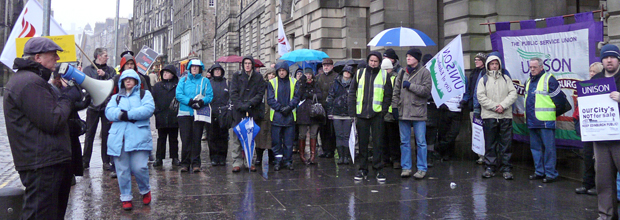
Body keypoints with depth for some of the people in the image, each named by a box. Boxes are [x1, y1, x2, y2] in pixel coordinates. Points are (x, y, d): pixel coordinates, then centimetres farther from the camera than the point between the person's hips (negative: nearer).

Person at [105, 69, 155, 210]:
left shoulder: (144, 94, 14)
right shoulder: (116, 97, 23)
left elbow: (149, 109, -6)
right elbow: (109, 112, 5)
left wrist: (128, 114, -12)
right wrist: (121, 115, -14)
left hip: (139, 137, -3)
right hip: (119, 138, 3)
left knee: (139, 168, -11)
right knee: (122, 170, 2)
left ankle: (145, 191, 15)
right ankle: (126, 197, 16)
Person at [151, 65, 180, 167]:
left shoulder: (177, 85, 3)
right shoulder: (157, 86, 11)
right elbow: (153, 99, 7)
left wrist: (178, 111, -9)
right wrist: (156, 110, -5)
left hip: (174, 117, -2)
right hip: (161, 117, 2)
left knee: (174, 138, 8)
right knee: (161, 138, 6)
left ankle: (175, 158, 14)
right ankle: (159, 158, 10)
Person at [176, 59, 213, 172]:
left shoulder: (205, 81, 12)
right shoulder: (183, 80, 12)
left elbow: (210, 96, 3)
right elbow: (178, 94, 0)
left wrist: (202, 102, -18)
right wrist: (190, 101, -15)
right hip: (185, 113, 0)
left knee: (196, 138, -1)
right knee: (185, 138, -3)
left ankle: (195, 163, 4)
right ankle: (185, 163, 4)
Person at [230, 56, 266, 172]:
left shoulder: (258, 77, 9)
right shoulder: (236, 75, 8)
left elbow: (260, 93, 3)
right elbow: (233, 93, 2)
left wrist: (249, 104, -11)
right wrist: (240, 105, -12)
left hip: (253, 111, 1)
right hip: (238, 111, -1)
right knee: (237, 137, -3)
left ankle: (249, 161, 11)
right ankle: (237, 162, 0)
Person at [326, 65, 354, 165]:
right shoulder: (336, 83, 10)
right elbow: (330, 97, 10)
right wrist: (329, 111, 4)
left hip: (348, 114, -1)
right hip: (337, 113, 1)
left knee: (347, 135, -1)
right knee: (338, 135, 2)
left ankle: (346, 156, 7)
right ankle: (340, 156, 7)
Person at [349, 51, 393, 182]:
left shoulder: (384, 75, 7)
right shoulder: (359, 73, 10)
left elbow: (388, 95, 8)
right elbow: (352, 93, 10)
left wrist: (383, 110, -4)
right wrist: (352, 111, 2)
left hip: (377, 114, -1)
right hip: (361, 113, 2)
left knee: (378, 142, 0)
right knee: (362, 143, 6)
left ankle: (378, 170, 9)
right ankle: (363, 170, 15)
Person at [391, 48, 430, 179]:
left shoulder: (424, 72, -1)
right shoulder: (402, 72, 12)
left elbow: (426, 90, -12)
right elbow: (396, 91, 14)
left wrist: (410, 85, -10)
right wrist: (394, 106, 6)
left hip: (418, 112, -4)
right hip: (403, 112, 5)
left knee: (421, 142, 1)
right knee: (404, 141, 9)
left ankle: (422, 168, 9)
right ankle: (406, 167, 17)